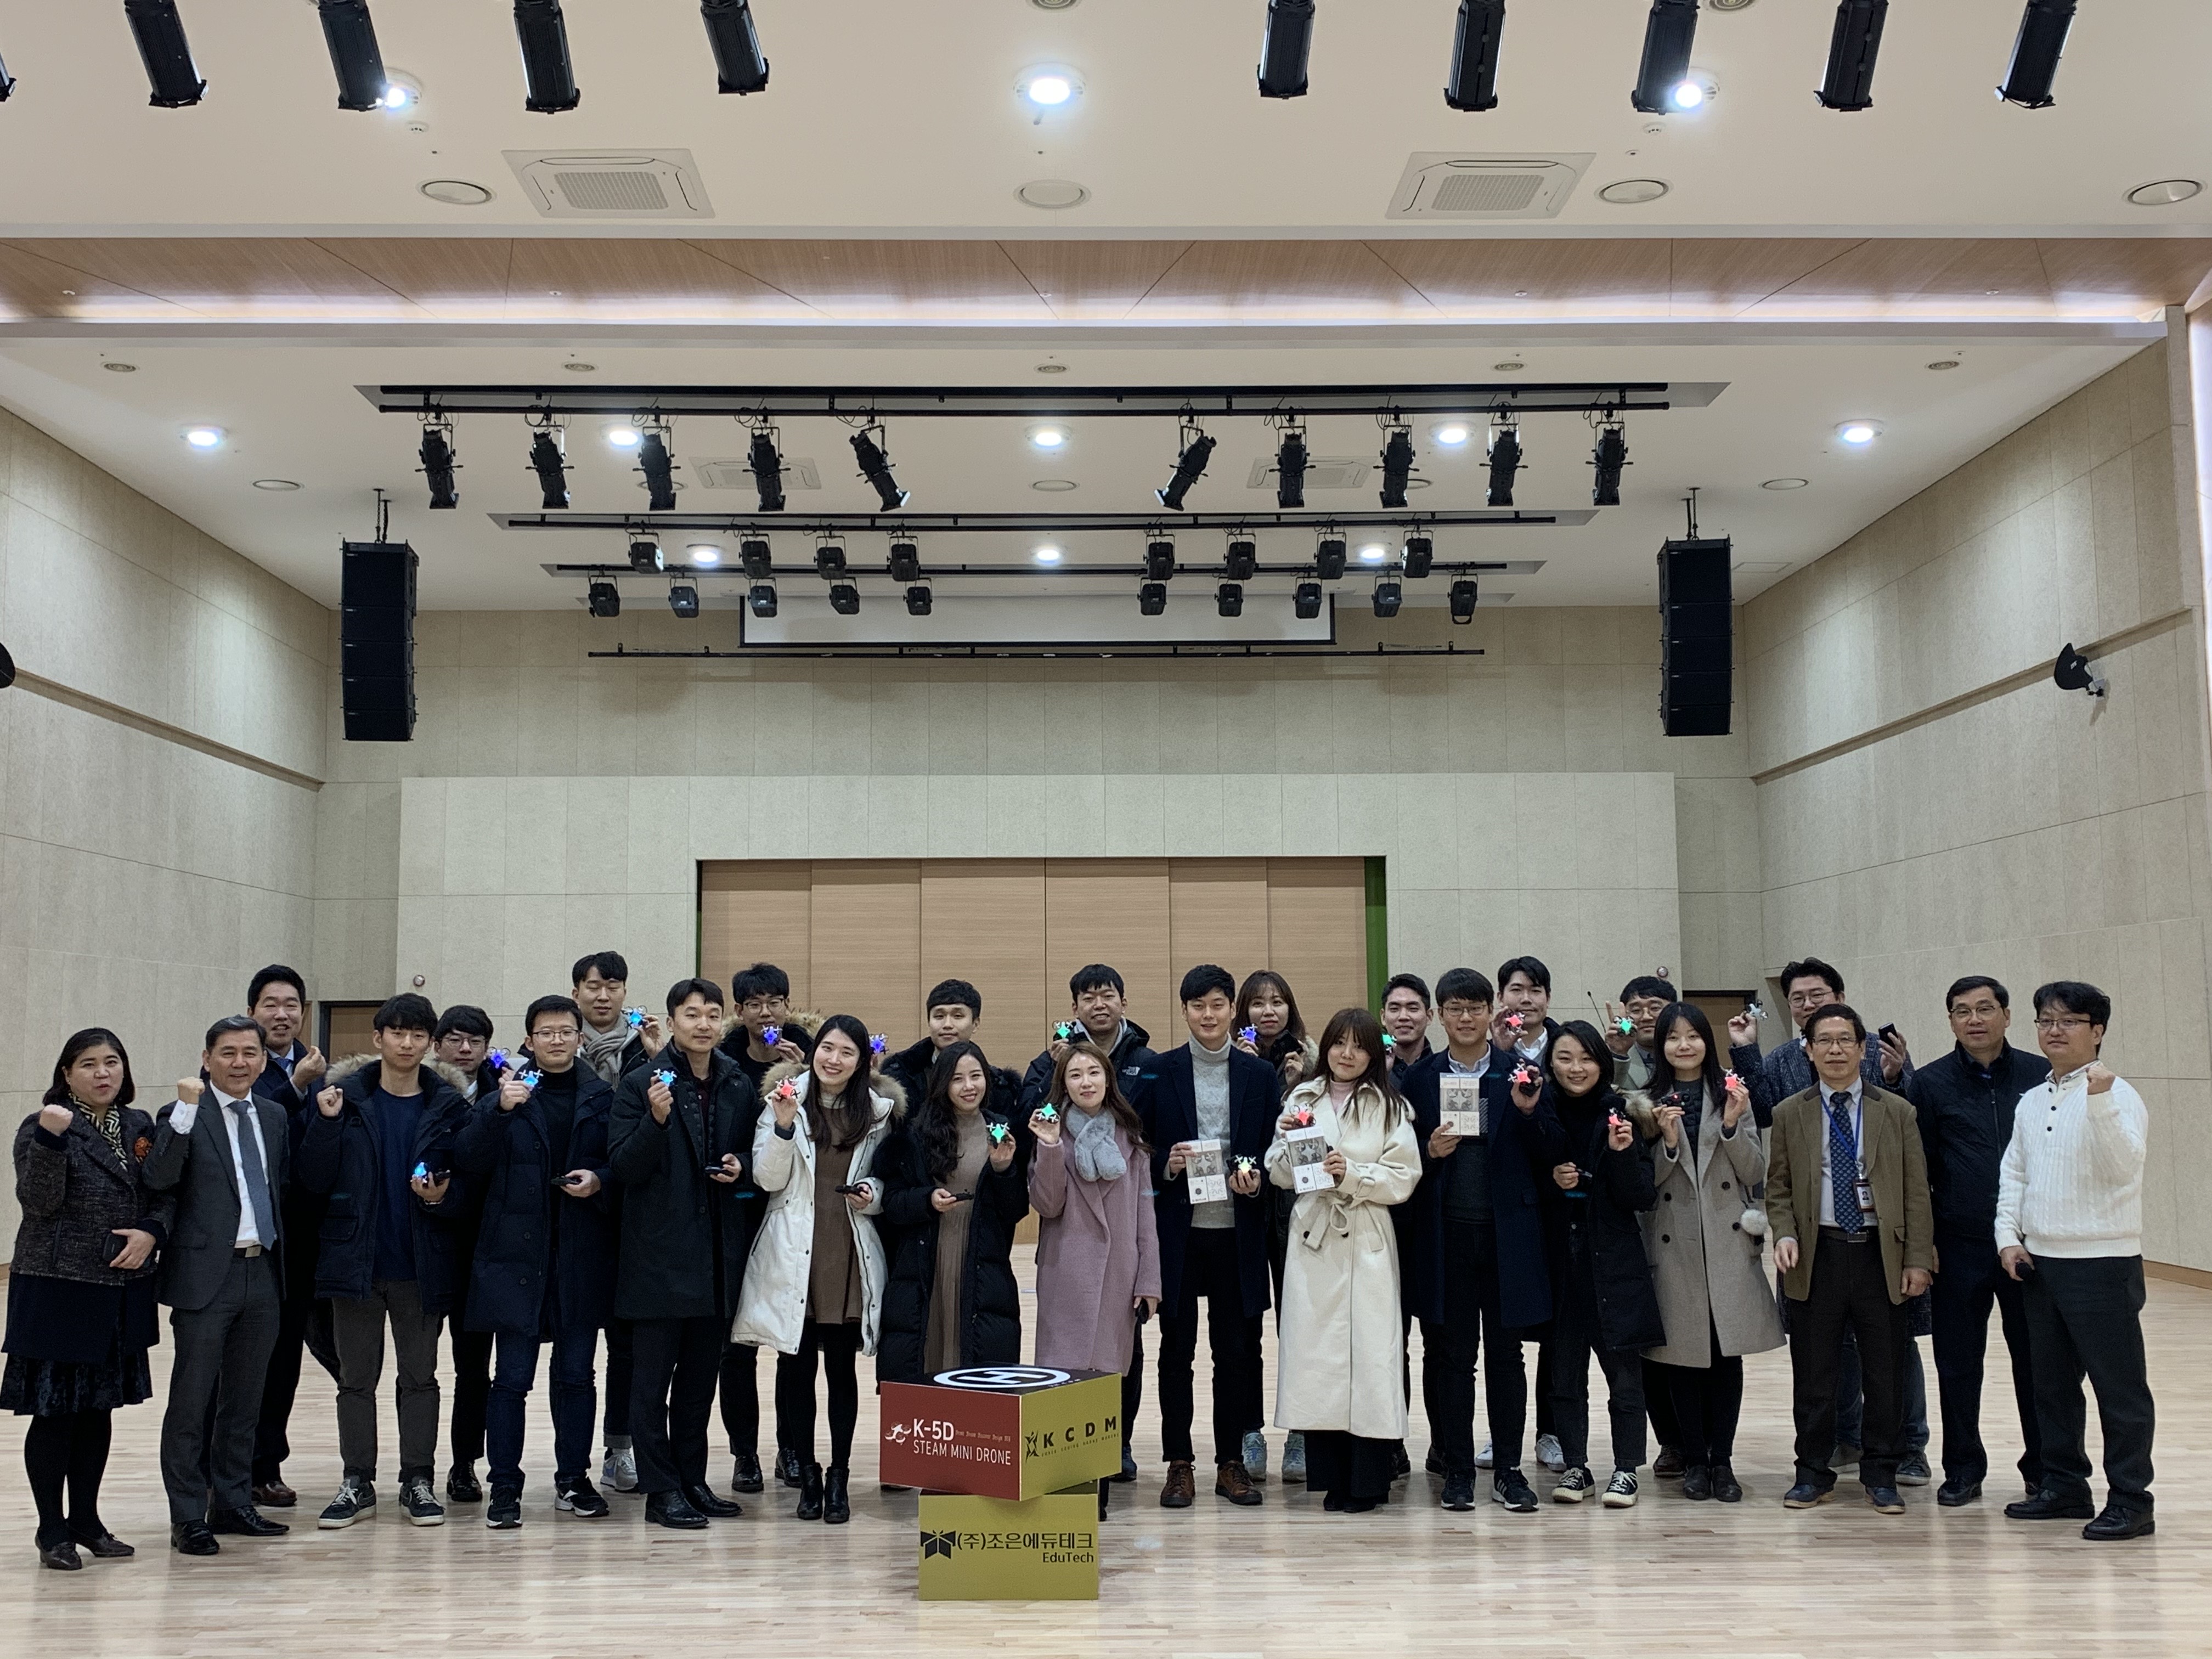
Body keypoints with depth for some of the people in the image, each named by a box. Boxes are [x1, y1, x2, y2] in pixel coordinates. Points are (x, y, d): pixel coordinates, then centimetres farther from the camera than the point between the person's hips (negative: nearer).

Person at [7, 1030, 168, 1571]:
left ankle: (86, 1520, 25)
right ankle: (53, 1531, 12)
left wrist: (152, 1232, -8)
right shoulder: (41, 1127, -6)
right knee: (54, 1411, 0)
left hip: (120, 1291, 5)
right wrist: (52, 1139, -29)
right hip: (57, 1289, -5)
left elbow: (167, 1196, 11)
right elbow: (38, 1201, -17)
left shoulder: (140, 1126, 8)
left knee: (99, 1408, 13)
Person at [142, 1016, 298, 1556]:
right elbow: (157, 1178, -21)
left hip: (263, 1271, 6)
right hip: (207, 1274, -6)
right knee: (191, 1401, 1)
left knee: (245, 1400, 14)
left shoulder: (274, 1116, 12)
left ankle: (233, 1505, 24)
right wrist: (186, 1110, -27)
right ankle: (188, 1518, 10)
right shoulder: (184, 1116, -6)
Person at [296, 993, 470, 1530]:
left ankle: (418, 1480, 18)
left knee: (420, 1378, 8)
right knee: (356, 1378, 9)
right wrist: (327, 1123, -17)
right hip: (356, 1259, 0)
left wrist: (441, 1198, -16)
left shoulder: (447, 1106, 1)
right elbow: (314, 1179, -4)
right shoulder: (345, 1097, 0)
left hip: (421, 1264, 0)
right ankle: (357, 1482, 19)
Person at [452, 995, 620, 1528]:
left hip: (582, 1258, 1)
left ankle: (574, 1479, 21)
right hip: (516, 1253, -1)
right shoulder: (504, 1093, 3)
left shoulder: (603, 1099, 6)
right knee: (512, 1378, 2)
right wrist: (499, 1110, -20)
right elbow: (468, 1162, -8)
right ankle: (505, 1488, 10)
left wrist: (600, 1180, -12)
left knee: (577, 1375, 10)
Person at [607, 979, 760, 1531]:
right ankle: (661, 1490, 7)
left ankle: (692, 1480, 21)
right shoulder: (640, 1084, -5)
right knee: (654, 1377, 1)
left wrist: (742, 1169, -3)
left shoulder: (739, 1088, 9)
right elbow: (623, 1168, -10)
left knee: (701, 1375, 12)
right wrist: (656, 1119, -24)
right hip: (660, 1252, -5)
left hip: (718, 1255, 5)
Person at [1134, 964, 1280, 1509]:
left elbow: (1272, 1149, 10)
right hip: (1178, 1232, -1)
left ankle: (1231, 1461, 16)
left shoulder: (1260, 1074, 8)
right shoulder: (1158, 1073, 4)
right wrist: (1166, 1165, -14)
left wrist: (1256, 1178, -9)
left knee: (1238, 1350, 5)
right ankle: (1178, 1463, 13)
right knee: (1176, 1351, 5)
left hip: (1238, 1233, 1)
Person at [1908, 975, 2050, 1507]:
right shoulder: (1931, 1083, 2)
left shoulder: (2040, 1075, 3)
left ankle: (2042, 1467, 21)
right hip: (1959, 1247, 0)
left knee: (2035, 1359, 6)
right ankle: (1963, 1468, 20)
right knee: (1958, 1363, 7)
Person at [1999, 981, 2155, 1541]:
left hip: (2102, 1264, -7)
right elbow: (2013, 1174, 16)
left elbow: (2125, 1166, -25)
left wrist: (2099, 1101, -36)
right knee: (2052, 1384, 16)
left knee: (2118, 1386, 1)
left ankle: (2130, 1502, 9)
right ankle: (2064, 1487, 27)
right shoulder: (2031, 1101, 12)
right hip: (2039, 1262, 8)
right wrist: (2008, 1237, 4)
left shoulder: (2117, 1097, -10)